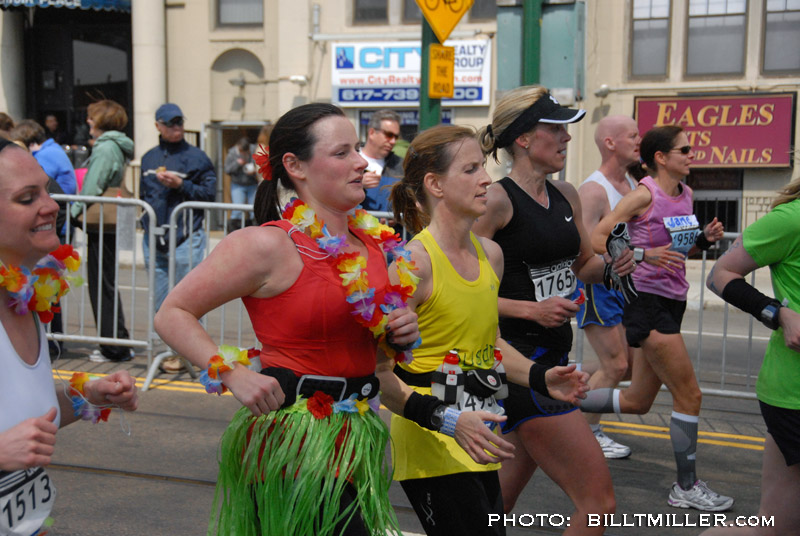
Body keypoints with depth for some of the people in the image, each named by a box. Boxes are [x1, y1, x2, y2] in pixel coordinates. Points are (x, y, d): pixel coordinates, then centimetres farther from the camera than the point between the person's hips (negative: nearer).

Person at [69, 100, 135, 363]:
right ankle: (118, 343, 22)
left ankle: (116, 347, 2)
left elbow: (92, 189, -18)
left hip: (101, 225, -10)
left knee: (102, 287, -3)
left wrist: (74, 213, -8)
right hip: (111, 224, 10)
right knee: (107, 285, 16)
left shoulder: (105, 148, -14)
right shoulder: (118, 147, 15)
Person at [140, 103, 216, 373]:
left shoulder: (196, 156, 0)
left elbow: (209, 193, -6)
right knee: (161, 300, 9)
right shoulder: (149, 158, 15)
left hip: (186, 238, -5)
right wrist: (148, 221, 10)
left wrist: (181, 185, -15)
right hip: (154, 239, 5)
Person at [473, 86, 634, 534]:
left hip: (553, 354, 8)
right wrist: (531, 309, -22)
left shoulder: (566, 195, 10)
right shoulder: (497, 200, -14)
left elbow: (583, 264, 23)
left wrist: (610, 268, 2)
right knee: (599, 499, -5)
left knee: (501, 498, 19)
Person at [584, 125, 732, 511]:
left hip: (671, 302, 9)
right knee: (689, 395, -3)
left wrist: (704, 239, 2)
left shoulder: (685, 194, 12)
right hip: (647, 301, -9)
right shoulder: (645, 194, -12)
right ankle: (686, 487, 11)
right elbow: (596, 240, -16)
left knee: (636, 402, 14)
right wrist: (643, 254, -26)